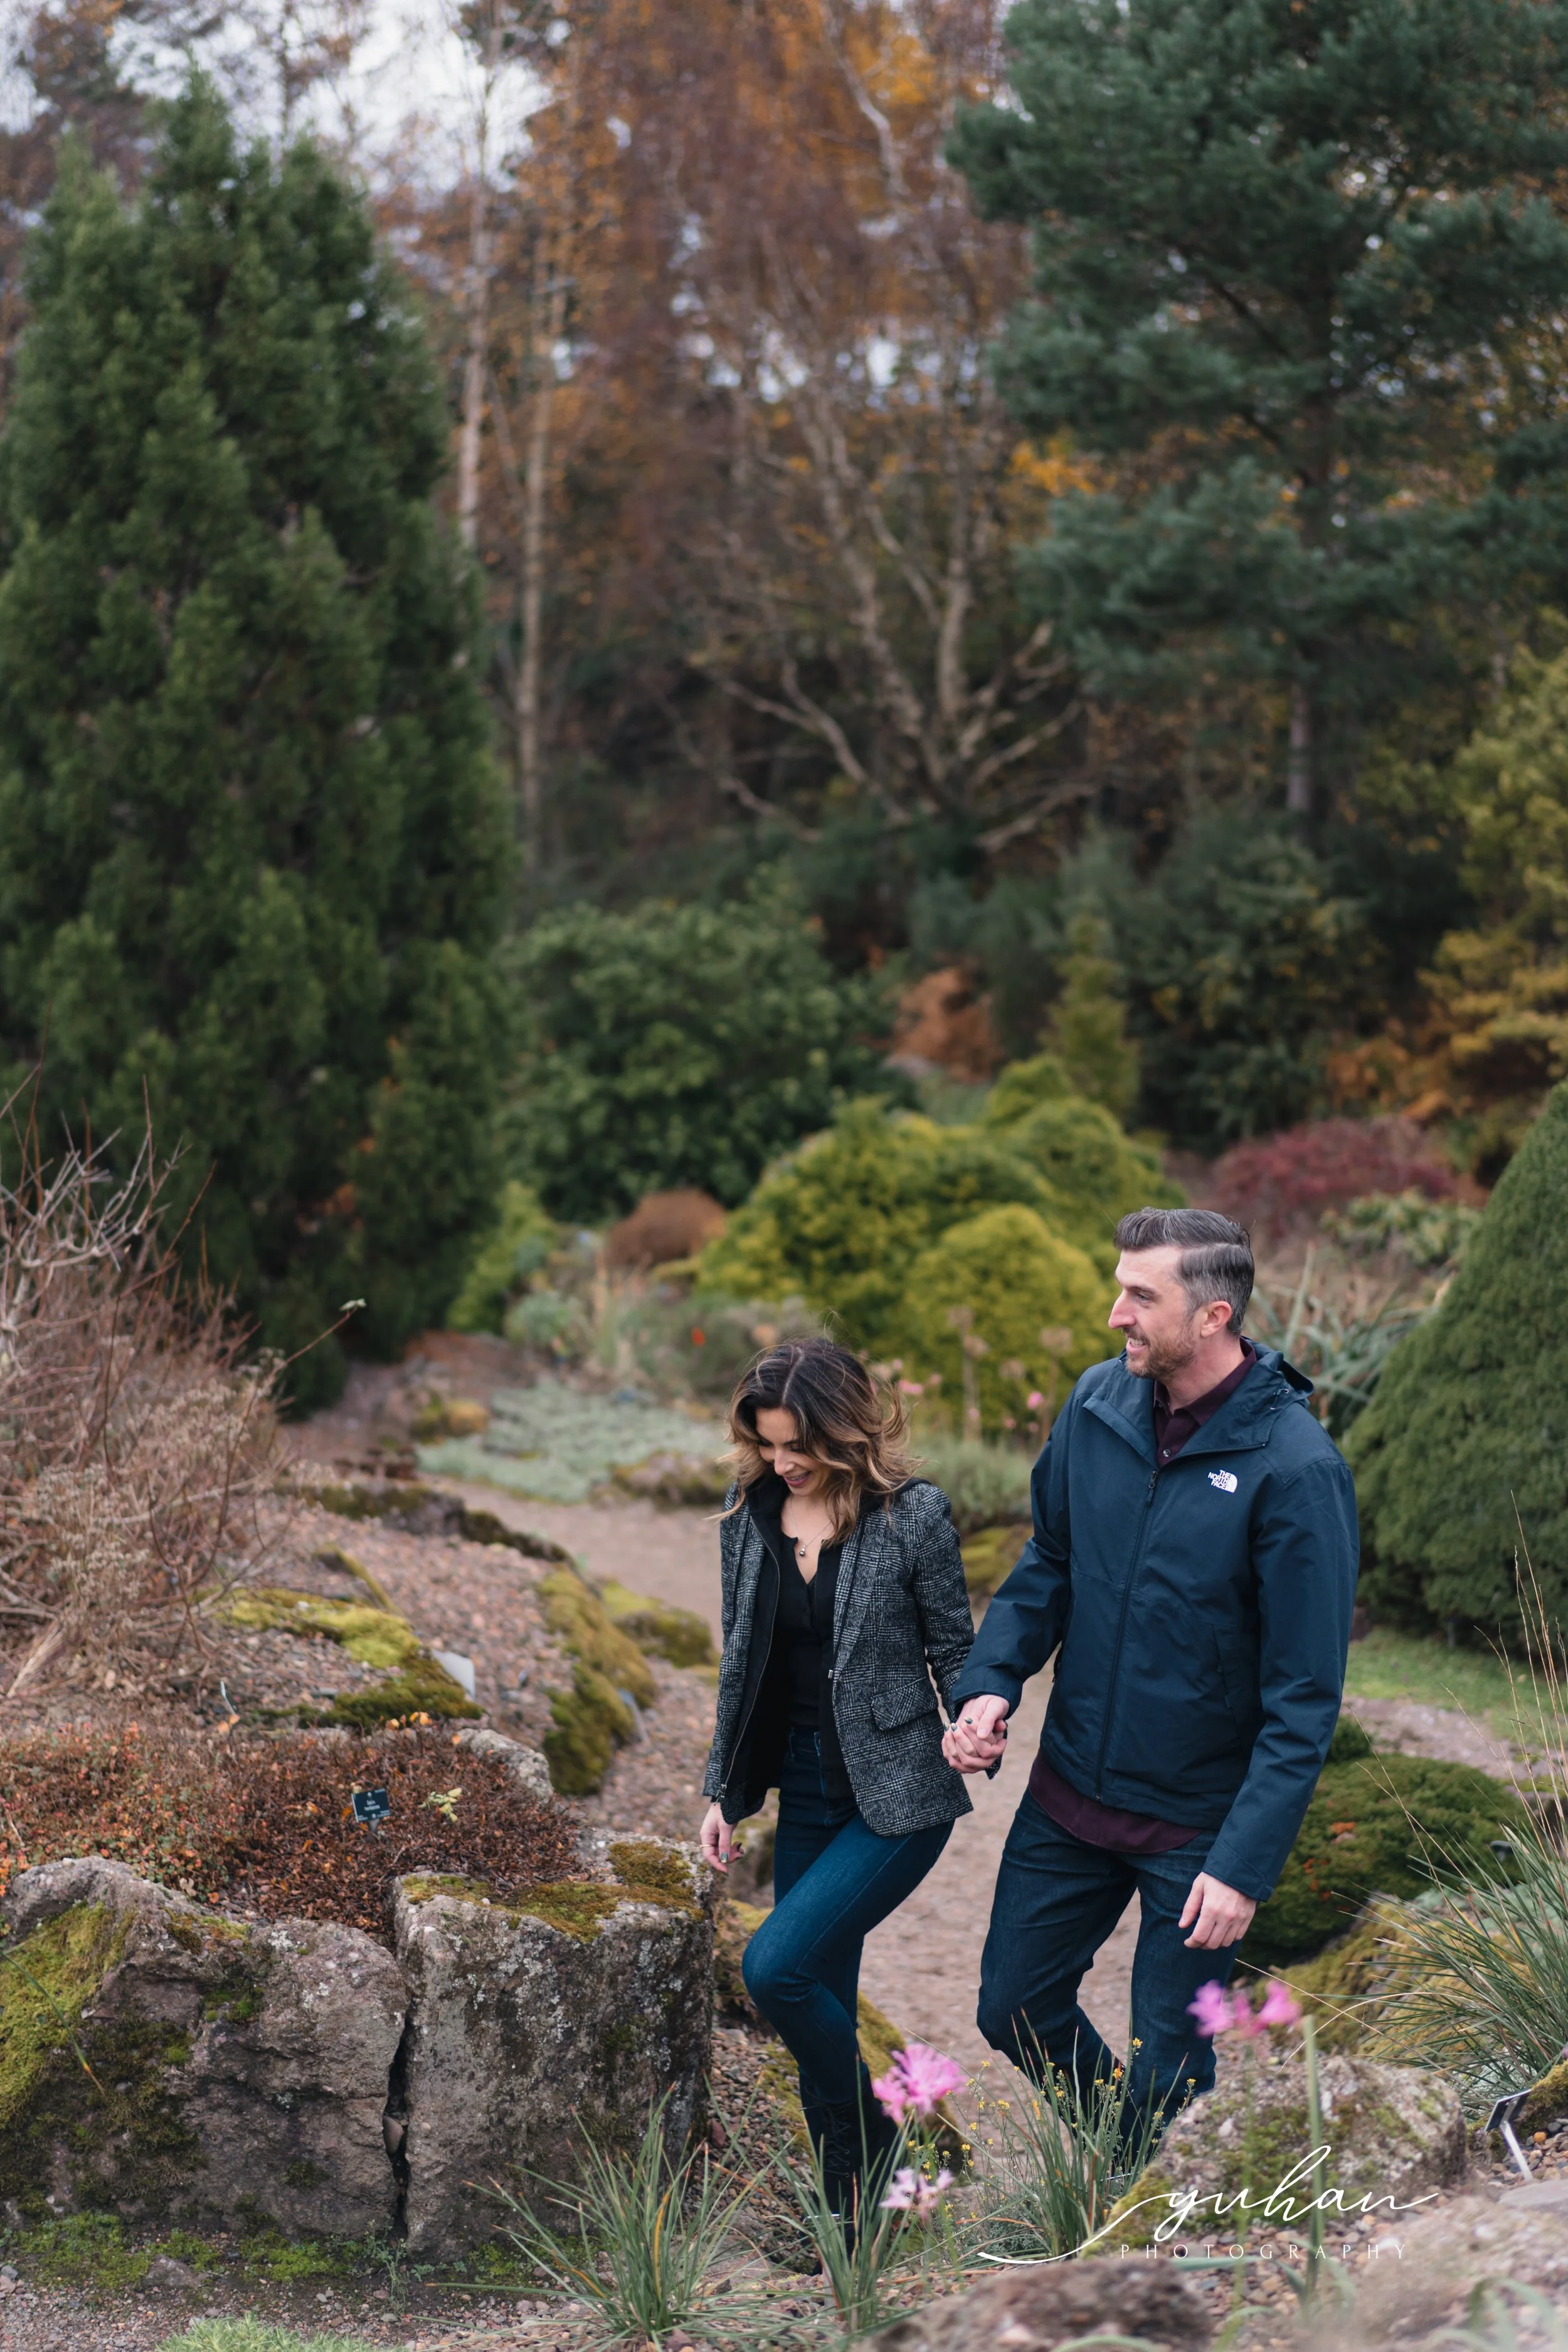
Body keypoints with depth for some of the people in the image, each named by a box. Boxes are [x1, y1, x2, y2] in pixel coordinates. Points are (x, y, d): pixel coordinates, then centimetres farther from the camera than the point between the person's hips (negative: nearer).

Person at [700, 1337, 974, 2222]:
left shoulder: (914, 1516, -12)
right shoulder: (751, 1516, 4)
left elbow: (955, 1652, -4)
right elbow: (742, 1663, 13)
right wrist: (724, 1791, 12)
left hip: (897, 1796, -6)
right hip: (806, 1793, 6)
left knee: (776, 1964, -17)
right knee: (821, 2002, 8)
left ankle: (867, 2138, 5)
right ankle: (849, 2215, 20)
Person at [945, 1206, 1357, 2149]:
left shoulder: (1296, 1469, -21)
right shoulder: (1097, 1405, -4)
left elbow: (1306, 1699, -18)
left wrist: (1245, 1864, -22)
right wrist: (992, 1681, -6)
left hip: (1199, 1819, -5)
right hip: (1069, 1797, 6)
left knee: (1170, 2071, 6)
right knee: (1016, 2012, 16)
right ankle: (1109, 2143, 42)